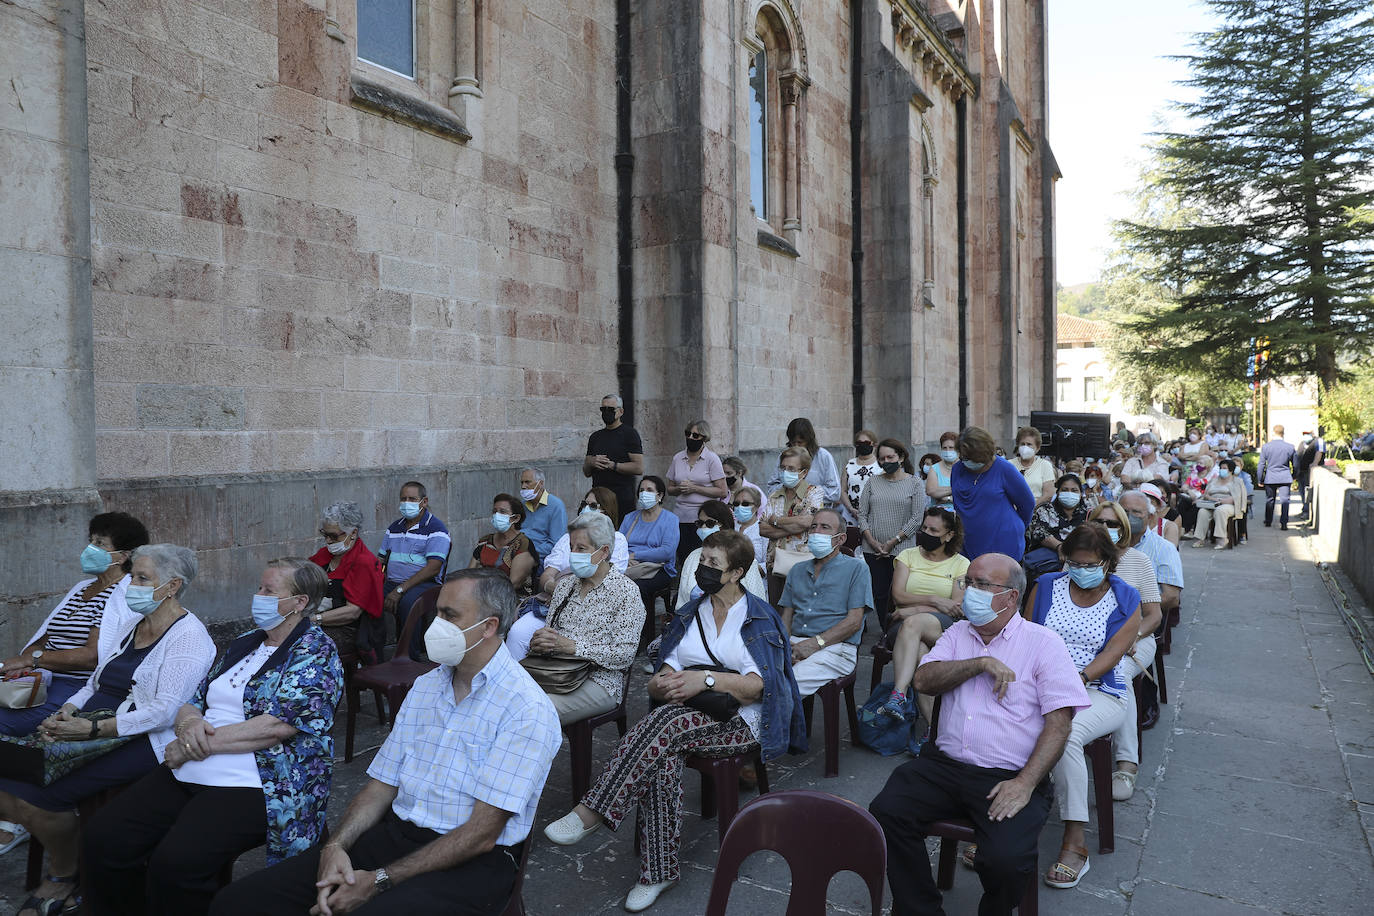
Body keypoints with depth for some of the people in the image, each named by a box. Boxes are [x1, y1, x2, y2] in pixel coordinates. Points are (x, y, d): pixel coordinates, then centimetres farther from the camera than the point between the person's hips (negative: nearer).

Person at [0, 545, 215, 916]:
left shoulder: (188, 637, -11)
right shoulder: (127, 622, 16)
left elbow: (164, 711, -20)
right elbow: (96, 683, 18)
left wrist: (93, 728, -26)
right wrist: (65, 712, -2)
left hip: (140, 741, -8)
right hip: (90, 724, 8)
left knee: (38, 792, -22)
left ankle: (65, 877, 5)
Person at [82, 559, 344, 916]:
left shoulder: (316, 652, -6)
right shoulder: (244, 643, 18)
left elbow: (277, 725, -18)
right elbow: (194, 702, 19)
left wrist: (194, 746, -12)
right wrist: (189, 723, -6)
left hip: (252, 783, -8)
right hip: (189, 776, 8)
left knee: (175, 861, -28)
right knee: (103, 838, -10)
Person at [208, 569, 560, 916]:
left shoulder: (527, 710, -14)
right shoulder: (425, 685, 12)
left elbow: (482, 834, -17)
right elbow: (381, 785, 10)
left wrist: (379, 881, -17)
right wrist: (336, 846, -8)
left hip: (471, 863, -6)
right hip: (393, 833, 7)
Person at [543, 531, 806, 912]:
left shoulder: (759, 617, 2)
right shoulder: (689, 614, 17)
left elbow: (761, 685, -10)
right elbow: (663, 675, 9)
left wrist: (707, 679, -21)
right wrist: (663, 683, -15)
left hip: (741, 723, -4)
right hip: (688, 715, 4)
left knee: (667, 722, -33)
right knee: (661, 758, -31)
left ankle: (592, 812, -32)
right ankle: (659, 870, -24)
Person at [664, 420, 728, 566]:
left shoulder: (712, 459, -1)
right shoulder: (678, 458, 12)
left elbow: (722, 492, -6)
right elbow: (669, 489, 18)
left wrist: (694, 488, -11)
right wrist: (680, 488, -5)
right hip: (680, 517, 4)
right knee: (682, 560, 2)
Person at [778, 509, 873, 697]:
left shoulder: (856, 568, 9)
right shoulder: (797, 570, 25)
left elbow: (854, 621, -1)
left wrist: (816, 643, -13)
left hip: (836, 648, -4)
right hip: (795, 643, 4)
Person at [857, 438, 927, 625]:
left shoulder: (915, 483, 3)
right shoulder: (873, 483, 12)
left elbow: (916, 519, -4)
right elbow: (862, 515, 8)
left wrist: (892, 542, -9)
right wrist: (872, 542, -5)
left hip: (902, 549, -3)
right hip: (873, 551, 3)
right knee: (879, 594, 4)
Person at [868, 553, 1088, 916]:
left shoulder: (1043, 642, 1)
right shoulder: (959, 633, 15)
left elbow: (1059, 720, -7)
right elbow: (923, 680, -1)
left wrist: (1025, 783, -17)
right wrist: (982, 662, -13)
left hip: (1009, 776, -4)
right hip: (944, 764, 4)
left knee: (1006, 859, -27)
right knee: (885, 812, -18)